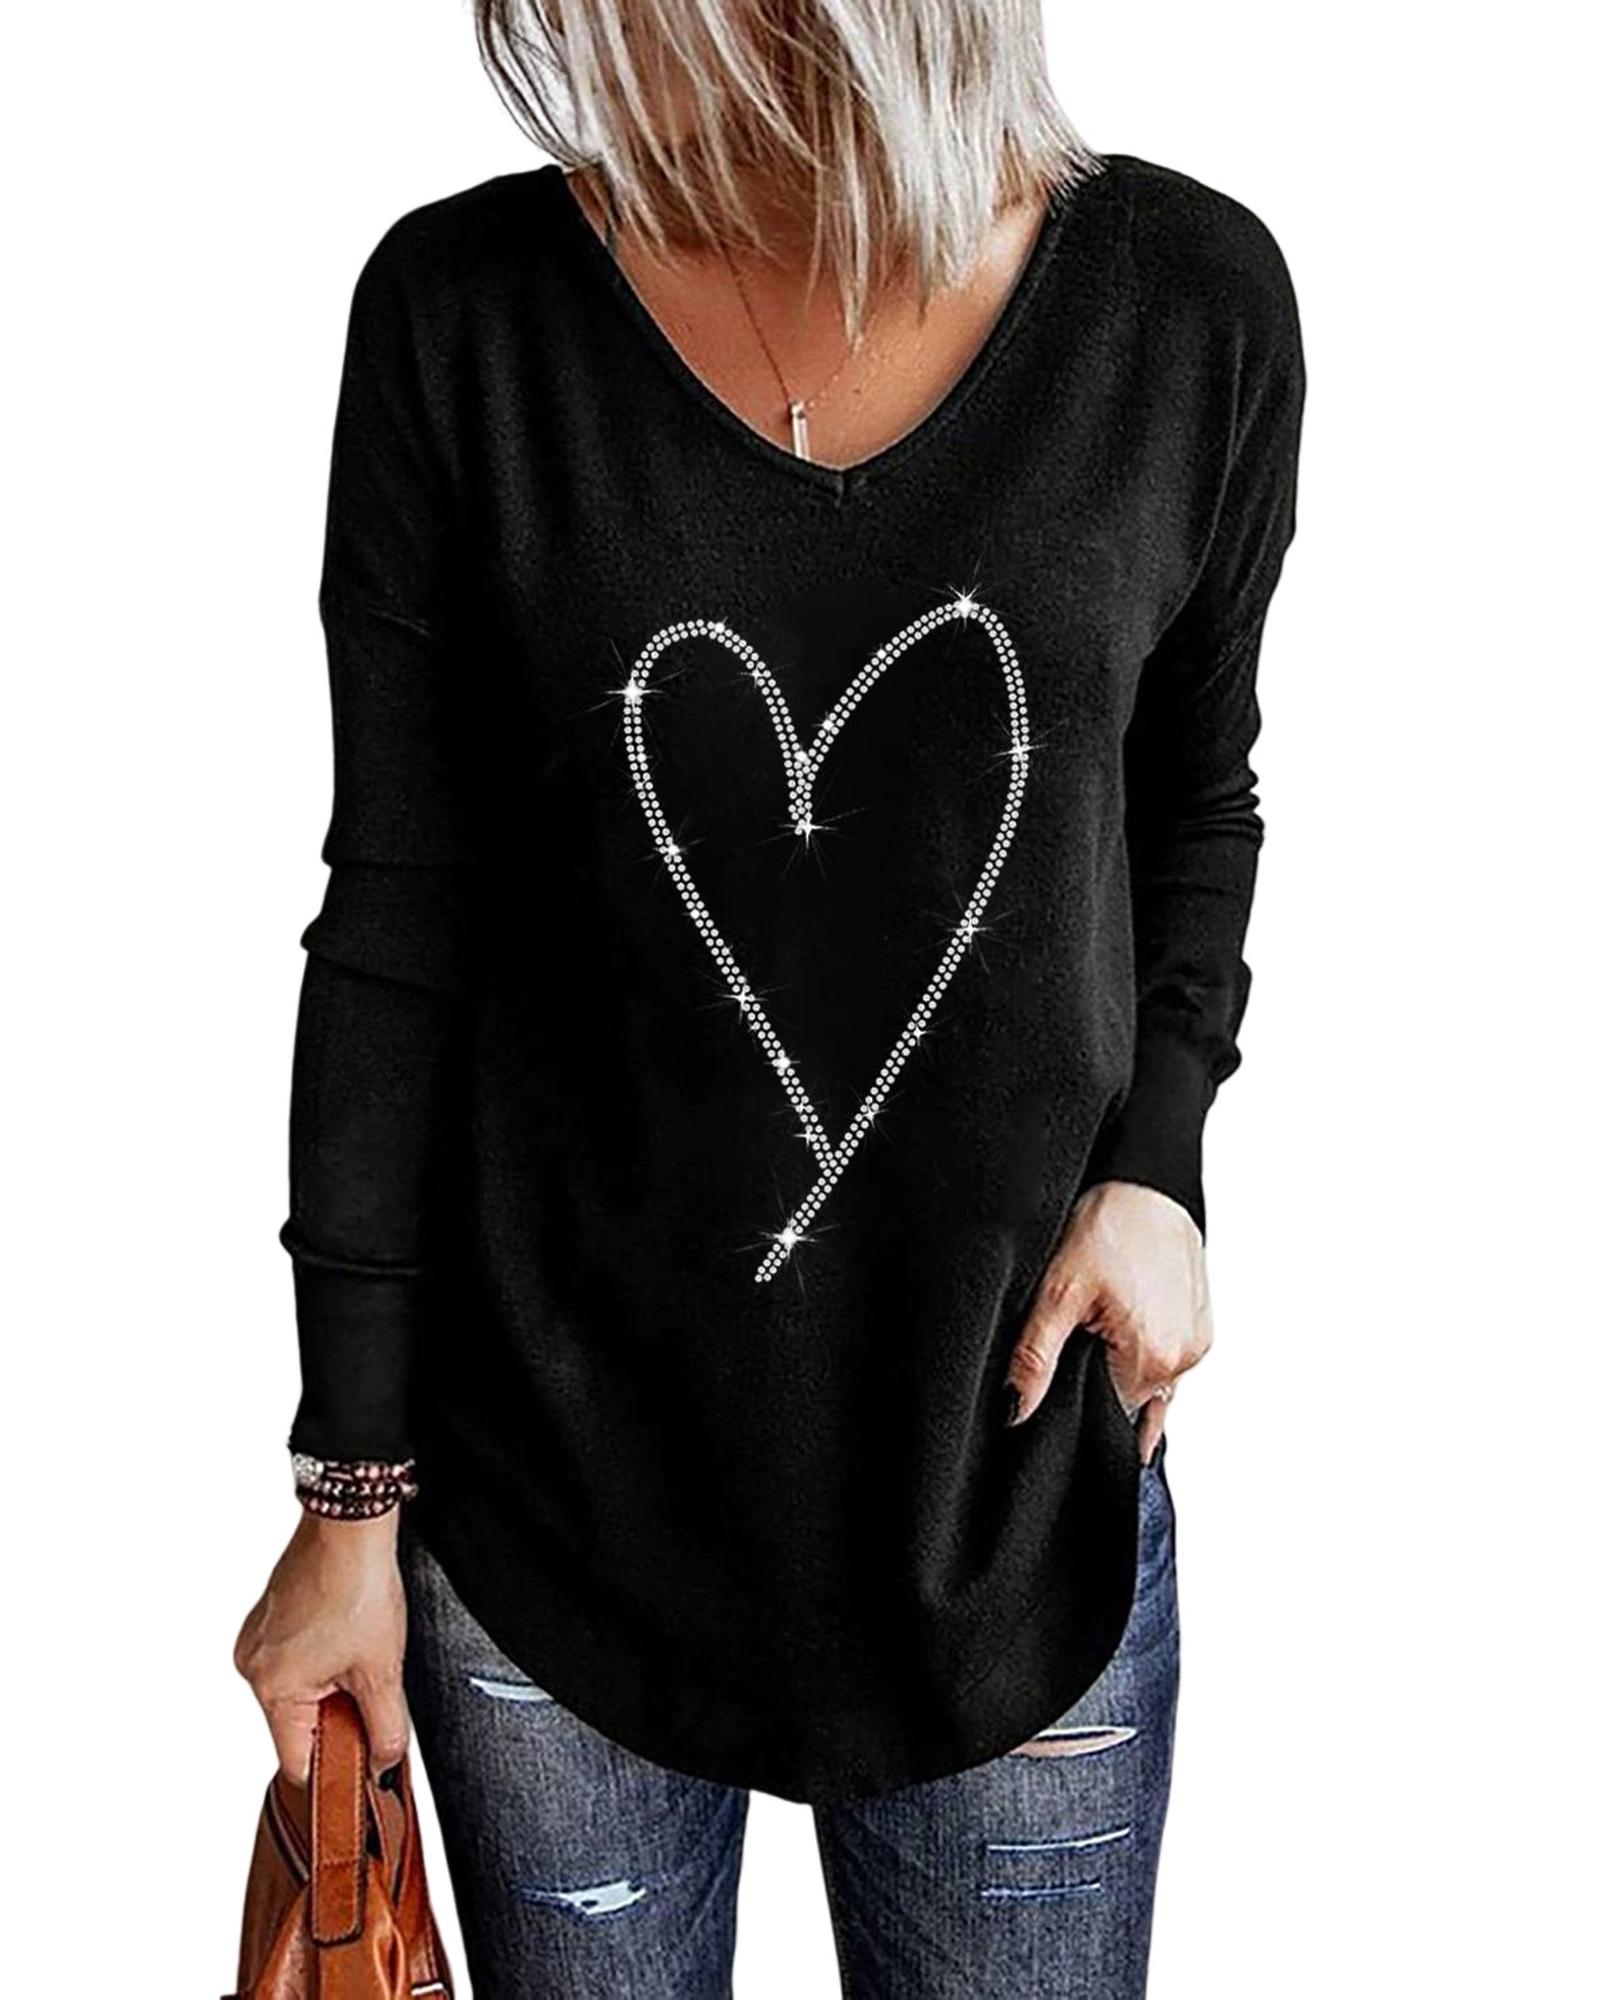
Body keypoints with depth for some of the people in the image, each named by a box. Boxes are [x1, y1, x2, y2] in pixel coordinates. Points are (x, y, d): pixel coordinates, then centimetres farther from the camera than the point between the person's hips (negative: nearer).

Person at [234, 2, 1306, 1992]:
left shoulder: (1193, 298, -6)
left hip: (1018, 1457, 1)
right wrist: (351, 1490, -2)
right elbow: (394, 924, -5)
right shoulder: (463, 309, -9)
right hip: (551, 1473, 0)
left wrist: (1154, 1160, -5)